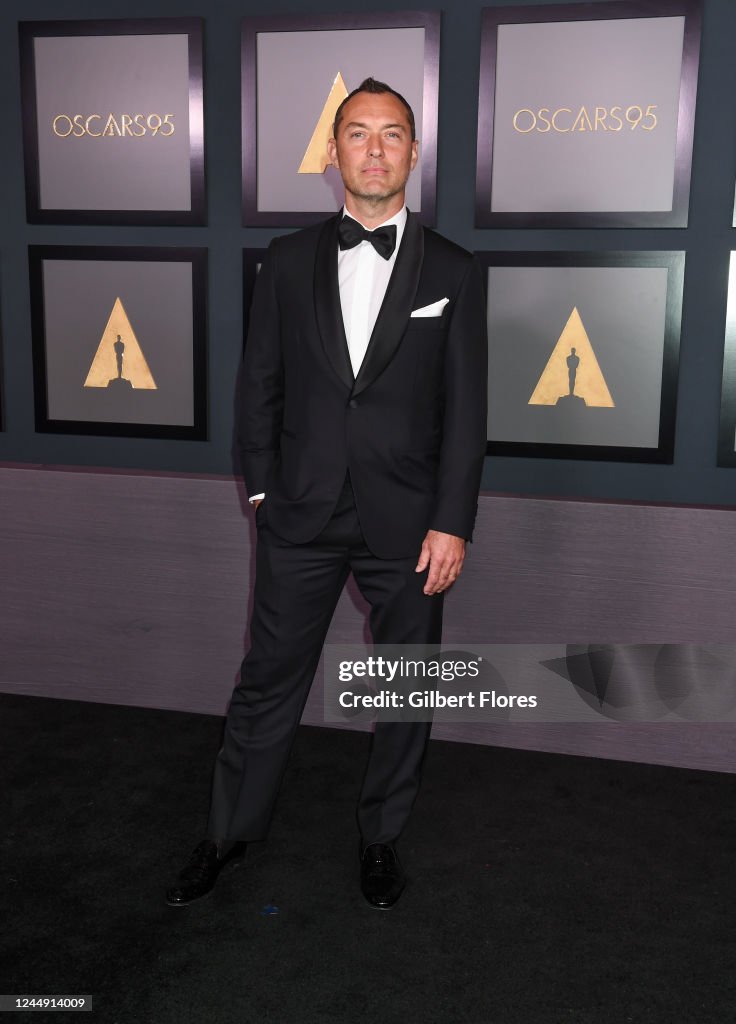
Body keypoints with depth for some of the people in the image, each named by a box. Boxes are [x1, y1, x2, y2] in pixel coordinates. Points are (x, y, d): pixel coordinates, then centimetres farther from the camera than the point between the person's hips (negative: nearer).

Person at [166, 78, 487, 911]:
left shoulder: (452, 271, 0)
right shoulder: (288, 262, 5)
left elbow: (465, 410, -3)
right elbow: (259, 384, 8)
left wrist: (452, 523, -8)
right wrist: (262, 488, 1)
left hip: (408, 524, 0)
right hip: (302, 516, 1)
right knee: (267, 681, 11)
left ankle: (381, 838, 33)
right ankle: (230, 831, 31)